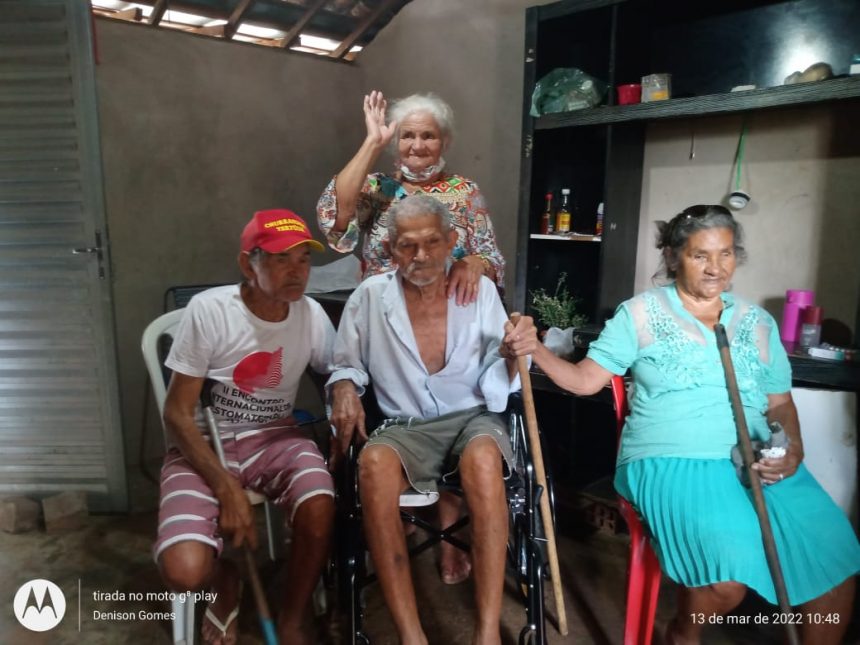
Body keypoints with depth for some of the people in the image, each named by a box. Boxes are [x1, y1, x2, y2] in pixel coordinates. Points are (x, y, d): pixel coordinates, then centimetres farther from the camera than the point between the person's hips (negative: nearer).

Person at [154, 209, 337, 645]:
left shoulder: (311, 314, -6)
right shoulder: (209, 310, -15)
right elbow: (177, 413, -12)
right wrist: (227, 488, -20)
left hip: (274, 438, 2)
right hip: (203, 444, -2)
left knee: (319, 507, -30)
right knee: (184, 571, -24)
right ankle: (225, 584, 17)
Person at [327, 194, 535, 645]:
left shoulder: (480, 291, -1)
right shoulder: (370, 296, 0)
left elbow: (497, 387, -1)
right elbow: (345, 364, 13)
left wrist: (511, 356, -23)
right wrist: (344, 390, -9)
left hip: (472, 418, 0)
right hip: (405, 428, 1)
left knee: (483, 458, -36)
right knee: (374, 465, -34)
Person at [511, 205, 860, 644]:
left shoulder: (758, 322, 16)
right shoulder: (640, 313, 4)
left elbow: (780, 403, 18)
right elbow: (584, 379, 2)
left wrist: (792, 451, -2)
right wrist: (534, 348, -15)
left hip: (756, 462, 5)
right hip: (670, 460, -4)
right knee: (729, 575, -27)